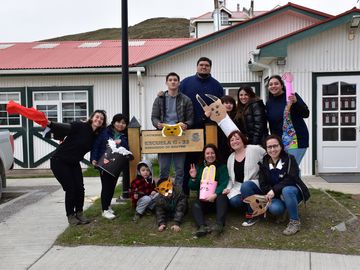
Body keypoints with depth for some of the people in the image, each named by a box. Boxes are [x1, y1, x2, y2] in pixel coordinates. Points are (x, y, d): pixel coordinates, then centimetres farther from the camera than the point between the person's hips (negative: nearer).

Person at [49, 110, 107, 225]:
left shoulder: (96, 136, 2)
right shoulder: (80, 126, -18)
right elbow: (65, 128, -33)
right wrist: (50, 124, -49)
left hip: (74, 163, 6)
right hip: (59, 161, -6)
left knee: (80, 188, -1)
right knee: (70, 188, -8)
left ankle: (79, 213, 19)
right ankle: (70, 216, 10)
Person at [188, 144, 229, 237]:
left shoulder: (222, 167, 7)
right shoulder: (199, 168, 15)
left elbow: (223, 184, -8)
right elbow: (193, 187, 13)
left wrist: (215, 195, -25)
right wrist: (193, 178, -8)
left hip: (217, 198, -2)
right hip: (203, 199, 2)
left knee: (221, 197, -33)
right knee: (195, 205, -27)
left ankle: (219, 224, -51)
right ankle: (202, 227, -50)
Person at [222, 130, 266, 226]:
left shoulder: (254, 149, -8)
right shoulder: (230, 158, 13)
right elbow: (231, 177, 19)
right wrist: (229, 188, 3)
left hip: (256, 183, -4)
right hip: (239, 186, 4)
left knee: (245, 185, -38)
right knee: (233, 201, -27)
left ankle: (252, 214, -18)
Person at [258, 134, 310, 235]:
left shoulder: (289, 159, -9)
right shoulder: (264, 163, 1)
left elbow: (291, 179, -22)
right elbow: (263, 185, -5)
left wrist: (275, 190, -30)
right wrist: (278, 195, -20)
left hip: (293, 191, -2)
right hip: (276, 196, 2)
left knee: (287, 190, -37)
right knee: (274, 209, -31)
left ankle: (295, 221, -21)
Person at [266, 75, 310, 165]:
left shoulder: (292, 97, -3)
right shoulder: (269, 103, 9)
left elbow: (306, 114, -10)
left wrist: (295, 102, -25)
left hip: (296, 139, -4)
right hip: (279, 141, 5)